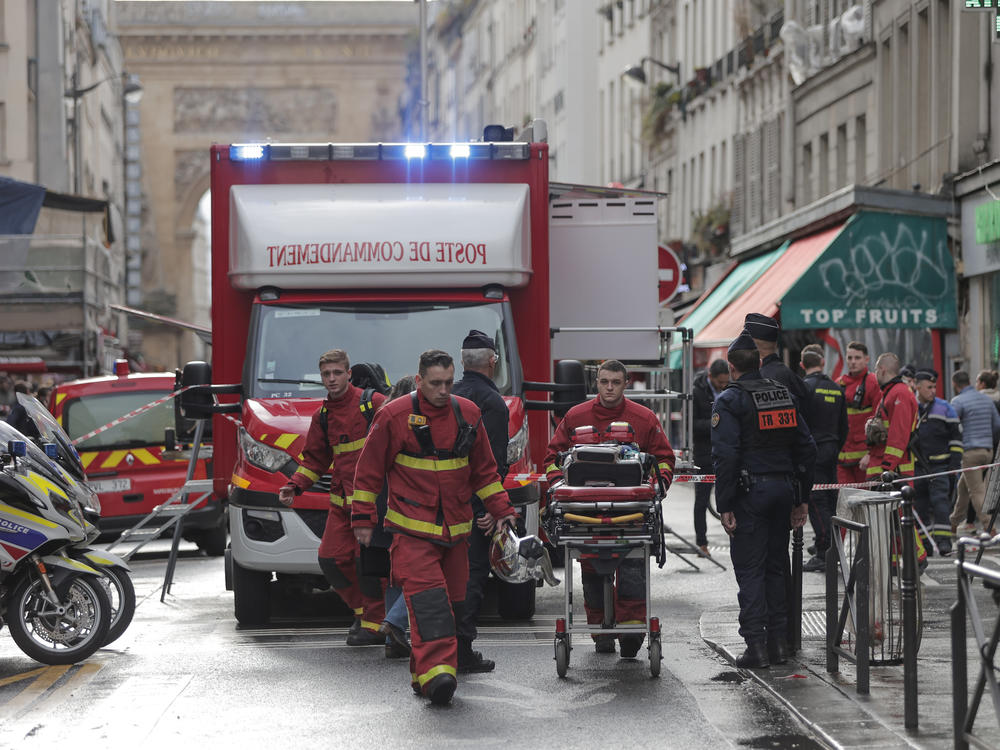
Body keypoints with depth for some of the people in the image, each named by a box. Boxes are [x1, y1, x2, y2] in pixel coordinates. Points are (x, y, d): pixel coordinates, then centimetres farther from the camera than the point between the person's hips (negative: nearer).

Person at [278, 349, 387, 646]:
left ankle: (375, 625, 0)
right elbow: (315, 458, 22)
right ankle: (362, 611, 22)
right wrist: (295, 486, 8)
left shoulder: (372, 403, -5)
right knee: (331, 559, 2)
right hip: (341, 499, 7)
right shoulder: (322, 416, 15)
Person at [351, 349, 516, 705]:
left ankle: (424, 675, 14)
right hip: (412, 530, -5)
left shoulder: (468, 414, 7)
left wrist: (502, 511, 13)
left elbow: (484, 470, 17)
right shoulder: (394, 416, -6)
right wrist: (363, 518, 1)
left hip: (455, 529, 5)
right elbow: (369, 471, 1)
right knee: (427, 598, -19)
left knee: (452, 603, 5)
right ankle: (436, 672, -28)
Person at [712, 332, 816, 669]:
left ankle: (756, 644, -6)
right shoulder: (784, 395, 12)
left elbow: (725, 455, -16)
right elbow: (806, 448, 12)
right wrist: (802, 499, 15)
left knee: (750, 569, -2)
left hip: (750, 492, -6)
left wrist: (725, 506, -13)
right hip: (784, 488, 6)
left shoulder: (729, 401, -7)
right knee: (777, 565, 13)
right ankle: (778, 641, 14)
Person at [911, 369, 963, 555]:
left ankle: (943, 540, -13)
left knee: (940, 500, -12)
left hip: (940, 465, -2)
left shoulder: (944, 408, 4)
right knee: (920, 504, 4)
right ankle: (925, 542, 12)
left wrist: (955, 461, -1)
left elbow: (956, 436, 7)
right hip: (916, 467, 2)